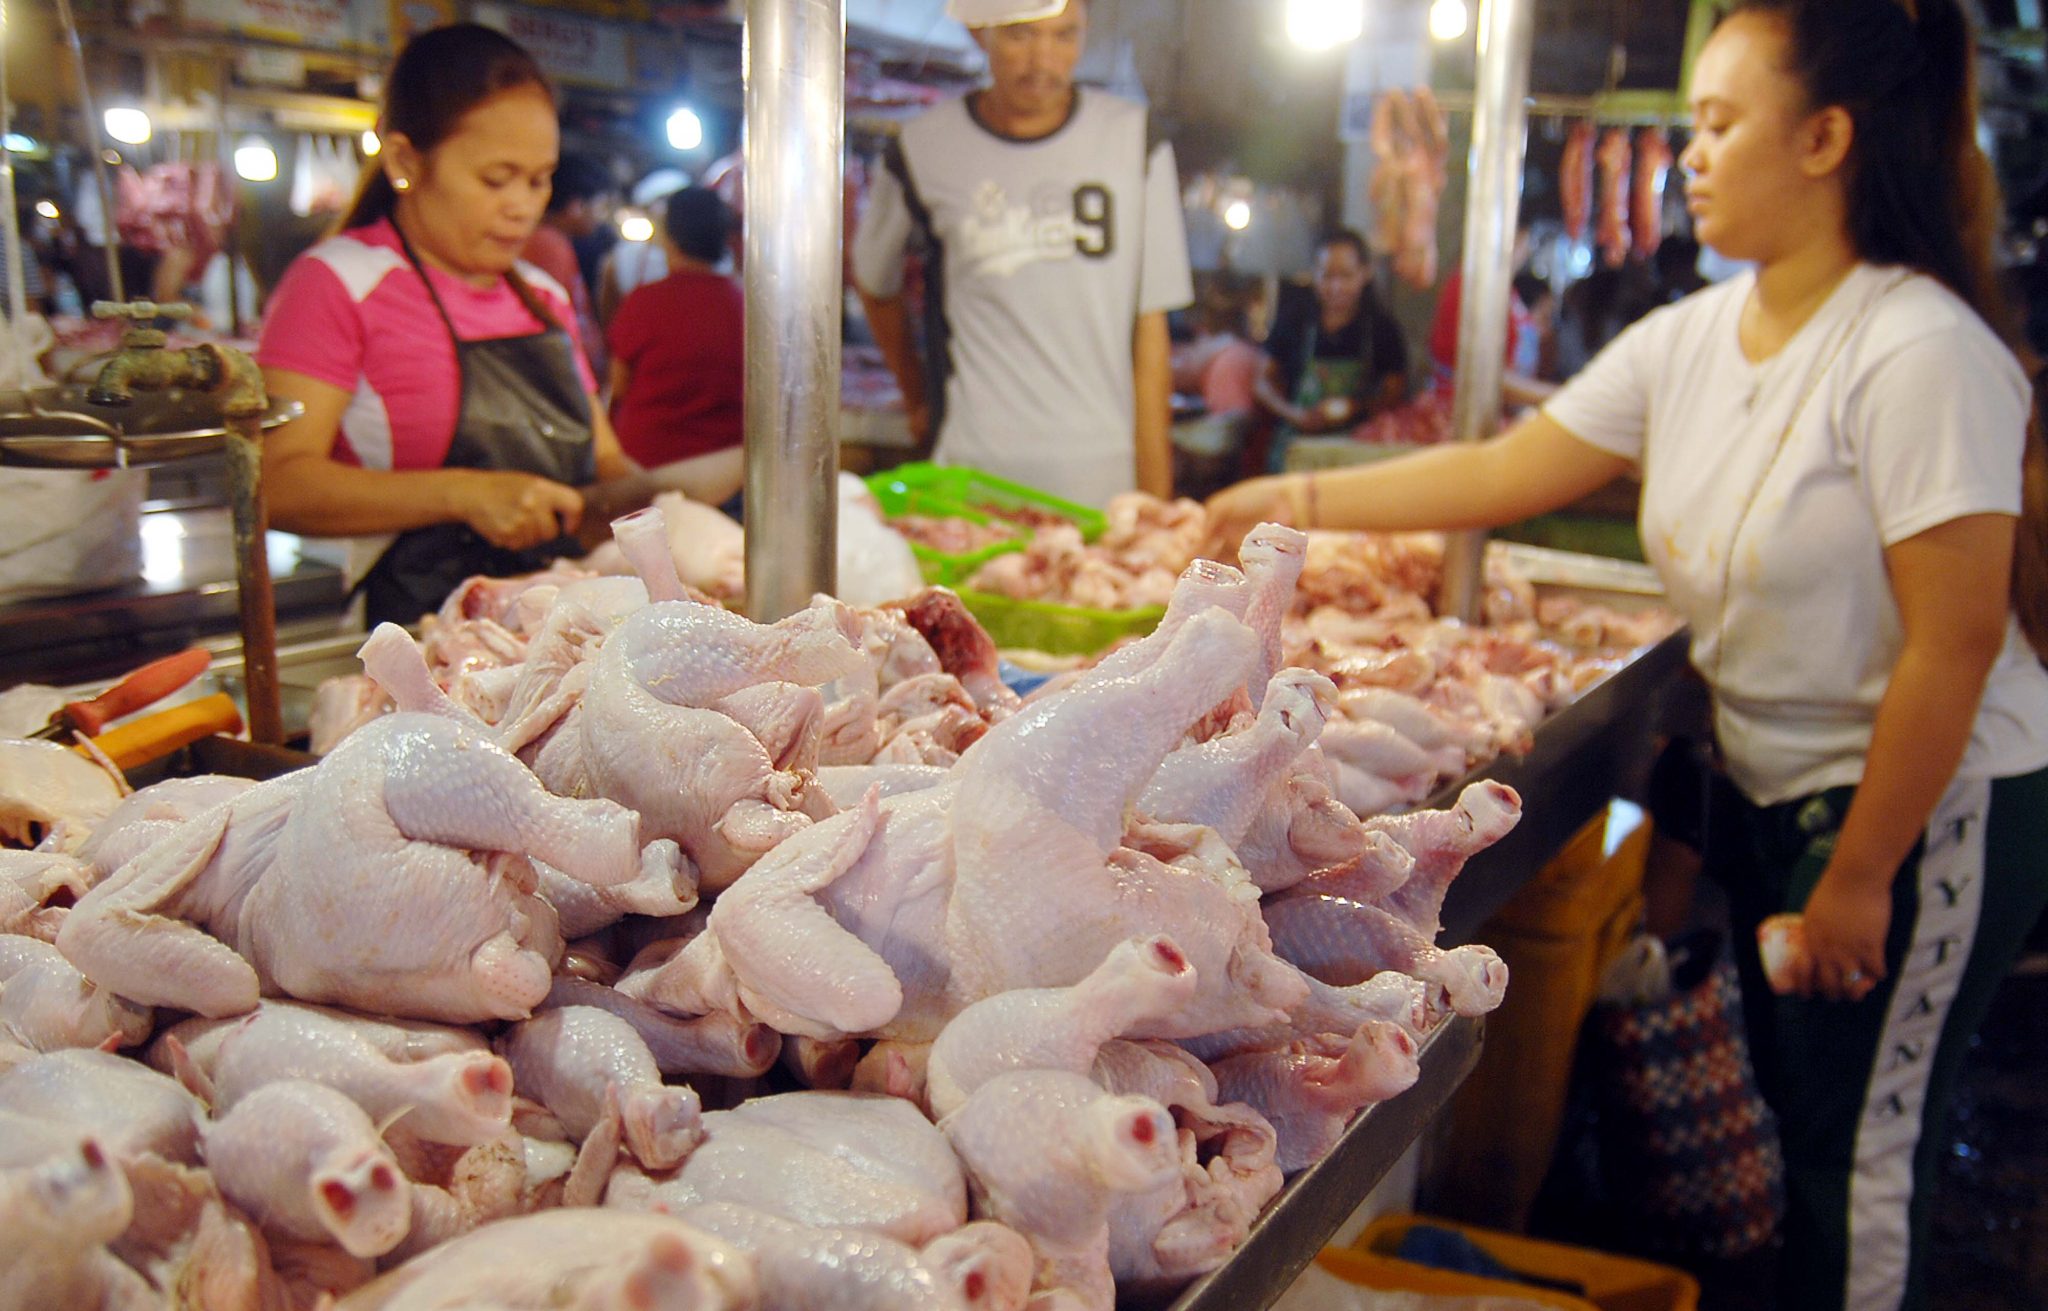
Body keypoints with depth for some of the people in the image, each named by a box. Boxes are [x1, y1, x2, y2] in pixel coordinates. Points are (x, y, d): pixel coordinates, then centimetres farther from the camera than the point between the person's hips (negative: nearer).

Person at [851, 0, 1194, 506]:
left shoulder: (1134, 139, 2)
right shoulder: (922, 150, 1)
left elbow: (1150, 325, 0)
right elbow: (873, 281, 20)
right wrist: (917, 400, 21)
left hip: (1109, 470, 0)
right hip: (975, 470, 0)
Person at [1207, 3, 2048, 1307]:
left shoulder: (1923, 353, -22)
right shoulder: (1690, 339, 1)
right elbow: (1510, 470, 7)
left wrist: (1858, 877, -17)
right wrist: (1301, 499, 5)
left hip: (1930, 808, -7)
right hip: (1768, 784, 7)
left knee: (1862, 1145, 4)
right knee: (1789, 1103, 17)